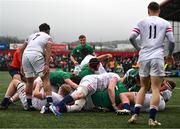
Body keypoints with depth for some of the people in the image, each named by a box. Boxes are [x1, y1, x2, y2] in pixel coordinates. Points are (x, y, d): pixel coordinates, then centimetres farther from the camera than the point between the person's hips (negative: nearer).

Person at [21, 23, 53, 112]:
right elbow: (48, 51, 1)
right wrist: (47, 65, -7)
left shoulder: (32, 35, 31)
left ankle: (29, 104, 19)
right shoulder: (48, 37, 17)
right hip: (36, 55, -5)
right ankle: (49, 102, -16)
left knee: (29, 81, 16)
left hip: (25, 55, 5)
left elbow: (22, 49, 26)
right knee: (45, 78, -3)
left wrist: (22, 64, 29)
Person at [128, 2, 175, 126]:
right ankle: (152, 118, -9)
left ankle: (135, 115, 4)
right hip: (157, 57, -2)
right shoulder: (165, 23, 8)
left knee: (143, 87, 14)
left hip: (144, 58, 2)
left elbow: (131, 38, 2)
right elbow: (172, 41, 2)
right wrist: (170, 55, 18)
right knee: (155, 88, -2)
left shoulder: (142, 22, 10)